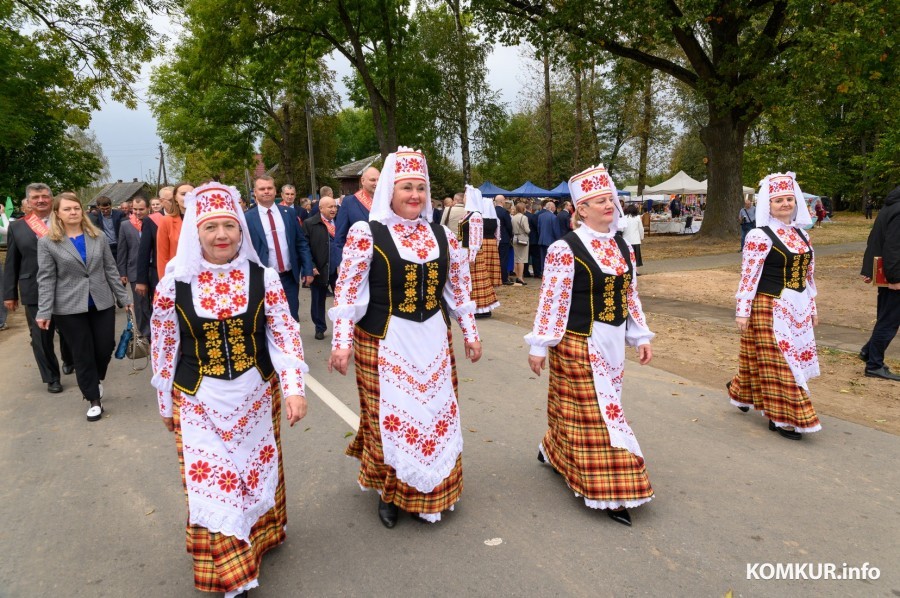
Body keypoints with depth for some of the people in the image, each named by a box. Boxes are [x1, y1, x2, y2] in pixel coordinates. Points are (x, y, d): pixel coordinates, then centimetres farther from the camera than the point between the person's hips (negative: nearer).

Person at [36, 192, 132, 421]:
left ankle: (96, 380, 36)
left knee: (105, 348, 4)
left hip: (102, 303, 2)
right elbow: (46, 279, -5)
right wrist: (44, 312, -9)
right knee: (82, 355, 5)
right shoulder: (47, 242, -3)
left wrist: (124, 298, 7)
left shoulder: (98, 237, 5)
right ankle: (94, 400, 19)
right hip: (70, 308, -2)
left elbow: (110, 270, 8)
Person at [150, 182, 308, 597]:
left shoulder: (263, 278, -9)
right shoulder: (173, 285, -9)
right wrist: (166, 404, 8)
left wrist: (294, 388, -16)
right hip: (199, 402, -1)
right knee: (210, 483, 5)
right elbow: (163, 349, 0)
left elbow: (285, 335, -7)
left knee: (258, 470, 18)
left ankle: (261, 537, 46)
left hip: (257, 395, 1)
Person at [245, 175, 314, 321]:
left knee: (292, 318, 10)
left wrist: (308, 270, 1)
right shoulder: (248, 218, -3)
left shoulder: (289, 213, 5)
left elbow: (302, 243, 7)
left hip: (290, 277, 2)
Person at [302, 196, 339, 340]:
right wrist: (311, 267, -12)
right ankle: (320, 328, 28)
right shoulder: (309, 223, -4)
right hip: (319, 270, -2)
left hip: (339, 269, 2)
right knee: (318, 301, 11)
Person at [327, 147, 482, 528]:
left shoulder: (441, 235, 6)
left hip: (433, 340, 4)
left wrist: (470, 332, 14)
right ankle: (389, 492, 29)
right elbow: (346, 292, -9)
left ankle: (433, 491, 32)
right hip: (383, 343, -4)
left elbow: (458, 287, 13)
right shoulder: (366, 234, -8)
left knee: (439, 413, 11)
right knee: (389, 416, 6)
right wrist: (342, 342, -13)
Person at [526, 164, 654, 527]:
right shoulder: (565, 249, -15)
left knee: (576, 409, 16)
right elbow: (551, 300, -14)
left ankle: (553, 451, 41)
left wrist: (641, 337, 12)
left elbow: (630, 296, 13)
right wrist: (539, 347, -12)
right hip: (578, 344, -7)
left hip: (612, 343, 7)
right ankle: (606, 491, 11)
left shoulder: (622, 246, 7)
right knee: (595, 412, 0)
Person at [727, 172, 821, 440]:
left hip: (798, 309, 8)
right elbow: (748, 275, -14)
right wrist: (742, 311, -15)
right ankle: (782, 417, 9)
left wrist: (812, 308, 17)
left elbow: (807, 275, 16)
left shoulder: (801, 234, 11)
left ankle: (741, 391, 34)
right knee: (780, 360, -2)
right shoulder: (760, 235, -12)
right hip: (769, 308, -7)